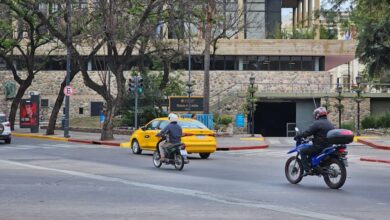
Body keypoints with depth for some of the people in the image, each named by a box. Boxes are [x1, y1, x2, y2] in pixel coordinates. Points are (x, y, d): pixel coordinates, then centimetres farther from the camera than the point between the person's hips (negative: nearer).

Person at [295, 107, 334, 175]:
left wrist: (298, 136, -3)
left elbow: (308, 132, -15)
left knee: (303, 151, -1)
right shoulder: (330, 124, 16)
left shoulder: (317, 123, -11)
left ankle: (307, 169, -12)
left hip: (320, 146, -9)